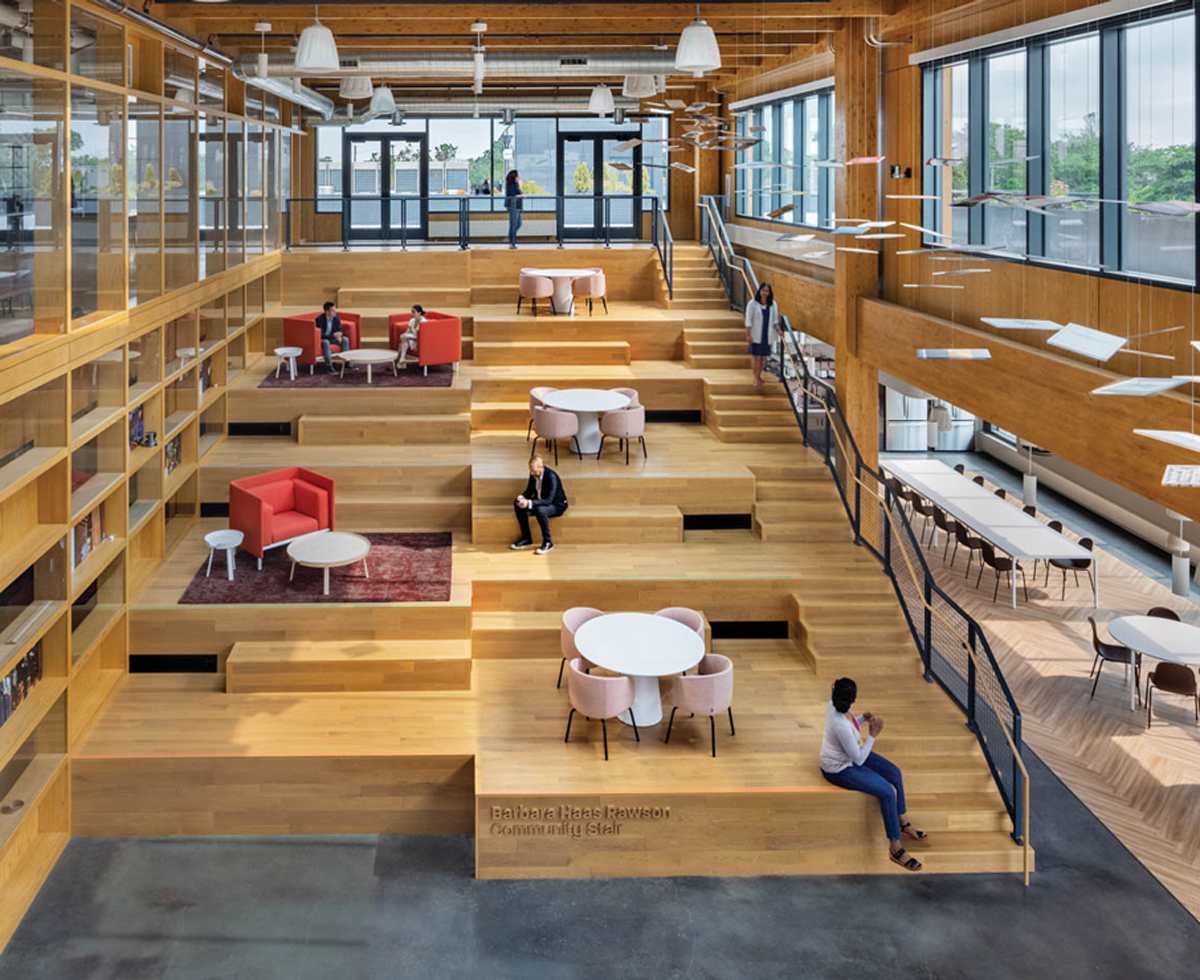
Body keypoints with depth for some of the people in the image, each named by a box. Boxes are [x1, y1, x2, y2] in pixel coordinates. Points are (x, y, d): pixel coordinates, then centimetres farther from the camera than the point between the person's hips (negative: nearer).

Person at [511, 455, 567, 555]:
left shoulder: (551, 477, -30)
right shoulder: (533, 473, -10)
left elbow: (549, 500, -34)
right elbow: (530, 490, 4)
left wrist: (529, 503, -43)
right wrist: (522, 497, -20)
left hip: (557, 505, -7)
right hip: (540, 500, 7)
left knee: (540, 510, -38)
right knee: (518, 504, -13)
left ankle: (547, 542, -20)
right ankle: (526, 538, -3)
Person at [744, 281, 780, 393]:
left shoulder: (772, 304, 6)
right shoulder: (752, 303, -6)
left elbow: (774, 320, 13)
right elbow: (748, 320, -7)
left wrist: (778, 330, -2)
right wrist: (748, 335, -13)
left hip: (767, 335, 4)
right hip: (755, 334, -4)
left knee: (763, 356, 9)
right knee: (755, 356, -7)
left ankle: (759, 376, 27)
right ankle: (756, 380, -7)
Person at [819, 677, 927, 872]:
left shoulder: (833, 705, -13)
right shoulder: (841, 727, -38)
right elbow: (859, 759, -25)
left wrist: (863, 718, -7)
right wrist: (873, 735, -21)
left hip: (848, 754, 9)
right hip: (839, 769, -9)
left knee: (894, 772, 10)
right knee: (888, 792, -15)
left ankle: (903, 824, 26)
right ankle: (895, 849, -3)